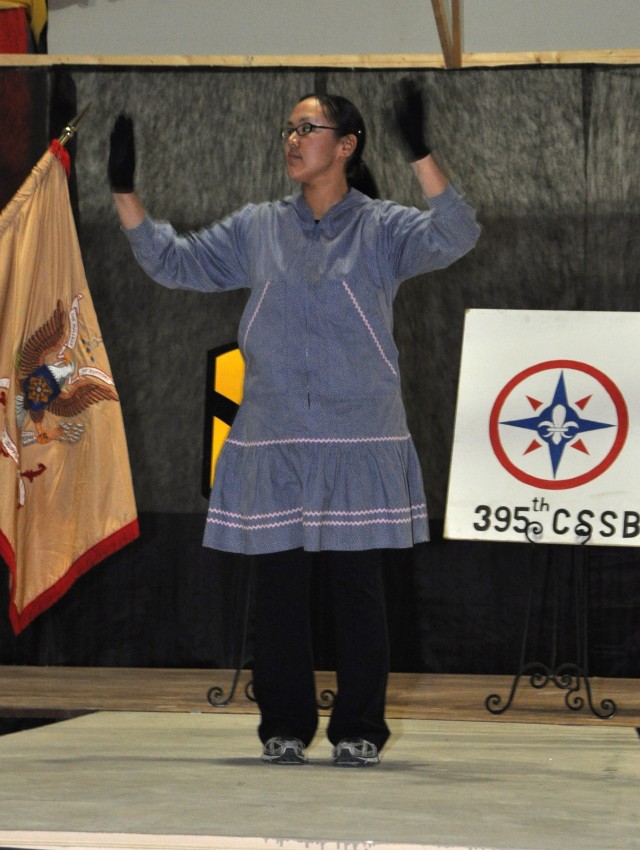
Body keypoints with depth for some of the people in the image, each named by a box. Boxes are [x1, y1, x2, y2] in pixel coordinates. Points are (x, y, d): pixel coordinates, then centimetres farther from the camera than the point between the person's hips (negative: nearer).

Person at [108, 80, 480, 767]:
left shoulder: (381, 228, 1)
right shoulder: (258, 229, 11)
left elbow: (454, 237, -16)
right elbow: (173, 261, 14)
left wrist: (420, 154, -26)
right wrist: (124, 191, 5)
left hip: (358, 441, -3)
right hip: (273, 441, 3)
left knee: (356, 585, 0)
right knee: (278, 584, 3)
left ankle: (358, 730, 9)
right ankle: (284, 727, 13)